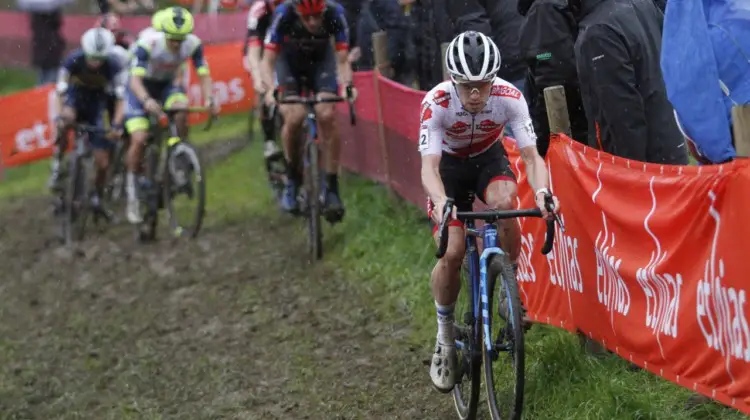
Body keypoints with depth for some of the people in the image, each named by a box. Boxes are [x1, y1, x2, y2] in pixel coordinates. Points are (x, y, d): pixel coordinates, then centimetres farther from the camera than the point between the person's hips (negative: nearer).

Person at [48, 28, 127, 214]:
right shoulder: (73, 60, -26)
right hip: (75, 95, -1)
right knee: (65, 121, -40)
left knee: (103, 163, -5)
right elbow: (61, 90, -25)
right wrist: (63, 116, -40)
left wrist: (117, 123, -36)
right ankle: (57, 165, -21)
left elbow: (121, 95, -24)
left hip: (96, 101, 1)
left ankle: (97, 198, 22)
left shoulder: (113, 65, -25)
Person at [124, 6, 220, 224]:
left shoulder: (193, 44, -23)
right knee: (139, 139, -18)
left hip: (168, 84, 3)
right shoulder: (148, 43, -32)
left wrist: (209, 98, -41)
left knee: (181, 114, -30)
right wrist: (146, 100, -57)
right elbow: (135, 79, -38)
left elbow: (203, 75, -21)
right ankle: (132, 193, -2)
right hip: (142, 87, -3)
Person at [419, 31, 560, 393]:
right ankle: (445, 337, 7)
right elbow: (429, 165, -39)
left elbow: (531, 155, -31)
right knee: (452, 252, -15)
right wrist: (440, 202, -60)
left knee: (504, 203, -33)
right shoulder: (437, 102, -33)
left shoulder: (510, 97, -30)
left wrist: (542, 192, -52)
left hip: (489, 158, 1)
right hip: (450, 163, -1)